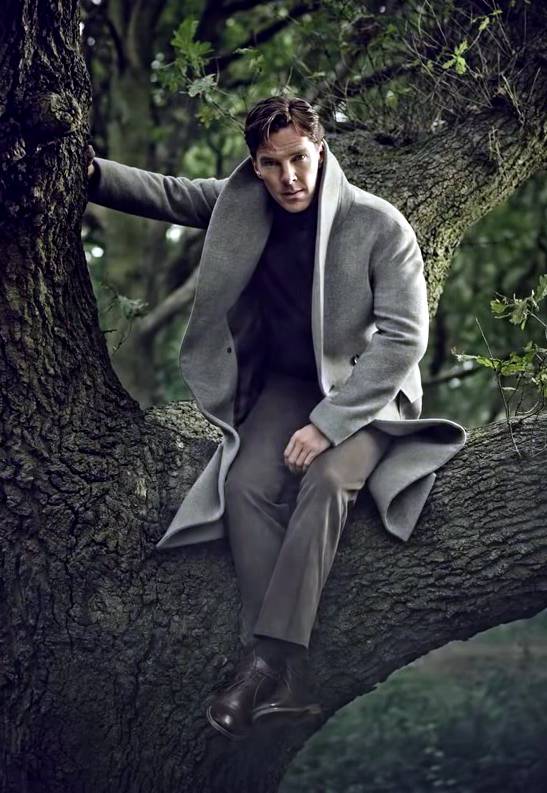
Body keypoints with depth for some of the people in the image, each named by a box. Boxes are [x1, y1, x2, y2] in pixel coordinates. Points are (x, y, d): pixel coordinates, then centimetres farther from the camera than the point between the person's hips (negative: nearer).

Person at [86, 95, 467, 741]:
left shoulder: (380, 226, -14)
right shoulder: (243, 204, 0)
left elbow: (405, 338, -17)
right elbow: (168, 195, 13)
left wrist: (329, 423, -23)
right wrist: (93, 173, -5)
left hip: (368, 393, -4)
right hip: (287, 384, 4)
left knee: (325, 481, -34)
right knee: (247, 483, -26)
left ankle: (265, 661, -38)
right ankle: (285, 679, -34)